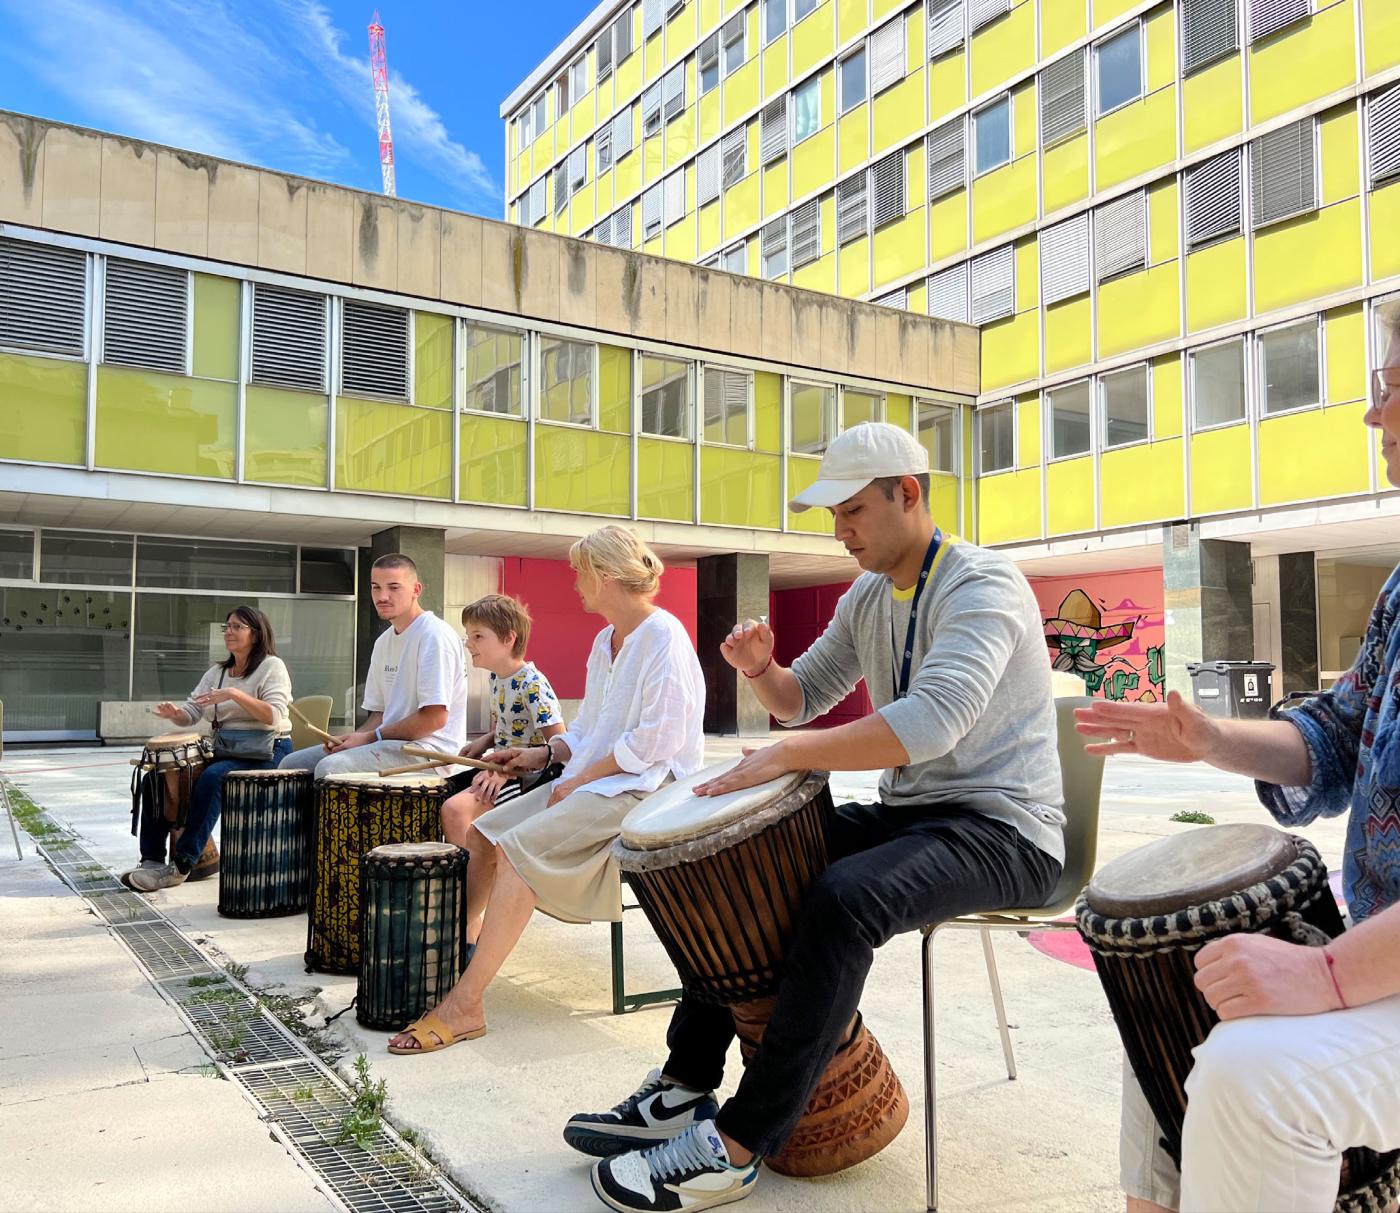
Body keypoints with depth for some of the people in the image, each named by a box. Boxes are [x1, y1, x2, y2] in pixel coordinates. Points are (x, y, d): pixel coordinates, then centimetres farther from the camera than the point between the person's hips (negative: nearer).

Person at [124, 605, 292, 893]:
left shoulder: (272, 666, -3)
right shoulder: (217, 671, 17)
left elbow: (274, 716, -18)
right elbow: (191, 714, 10)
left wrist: (235, 694, -27)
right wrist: (175, 714, -14)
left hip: (265, 751, -7)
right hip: (224, 750, 8)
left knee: (211, 777, -34)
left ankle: (182, 865, -29)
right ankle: (152, 859, -9)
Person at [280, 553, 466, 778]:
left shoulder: (434, 635, -13)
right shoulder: (383, 642, 16)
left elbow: (435, 717, -19)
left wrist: (371, 737, -12)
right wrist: (355, 737, -1)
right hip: (391, 744, 9)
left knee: (331, 767, -27)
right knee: (292, 764, 6)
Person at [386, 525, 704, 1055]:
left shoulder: (663, 635, -13)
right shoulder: (605, 641, 16)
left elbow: (656, 739, -20)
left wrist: (579, 779, -18)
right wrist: (546, 753, 6)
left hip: (642, 786, -10)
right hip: (591, 780, 10)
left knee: (518, 847, -24)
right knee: (481, 834, 0)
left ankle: (465, 1004, -20)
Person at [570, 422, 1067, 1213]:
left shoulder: (984, 586, -17)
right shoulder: (868, 597, 10)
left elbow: (932, 722, -33)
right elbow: (806, 698, 18)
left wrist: (789, 755, -32)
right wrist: (763, 672, -6)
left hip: (1002, 830, -9)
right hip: (907, 814, 9)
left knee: (844, 899, -34)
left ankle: (735, 1149, -22)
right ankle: (687, 1084, 7)